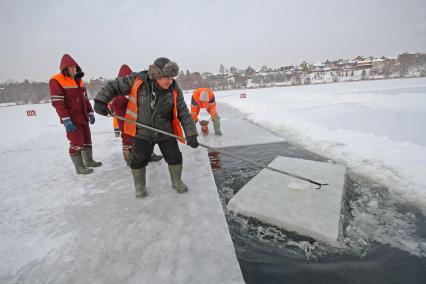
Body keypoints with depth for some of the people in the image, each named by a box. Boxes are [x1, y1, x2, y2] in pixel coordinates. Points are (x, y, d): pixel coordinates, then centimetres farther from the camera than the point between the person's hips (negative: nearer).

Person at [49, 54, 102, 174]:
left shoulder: (79, 80, 14)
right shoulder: (56, 81, -10)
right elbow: (57, 103, -16)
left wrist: (90, 113, 10)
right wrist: (66, 120, -21)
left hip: (83, 117, 7)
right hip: (72, 119, -7)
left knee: (87, 139, 14)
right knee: (76, 142, -3)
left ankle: (89, 161, 29)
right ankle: (79, 167, 9)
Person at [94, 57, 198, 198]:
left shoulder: (174, 90, -12)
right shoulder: (137, 80, -15)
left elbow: (184, 113, -12)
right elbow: (114, 86, -3)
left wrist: (191, 134, -19)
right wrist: (101, 101, -12)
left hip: (165, 133, 1)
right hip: (141, 133, 0)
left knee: (175, 157, 6)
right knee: (138, 161, 10)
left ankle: (177, 182, 33)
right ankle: (140, 186, 35)